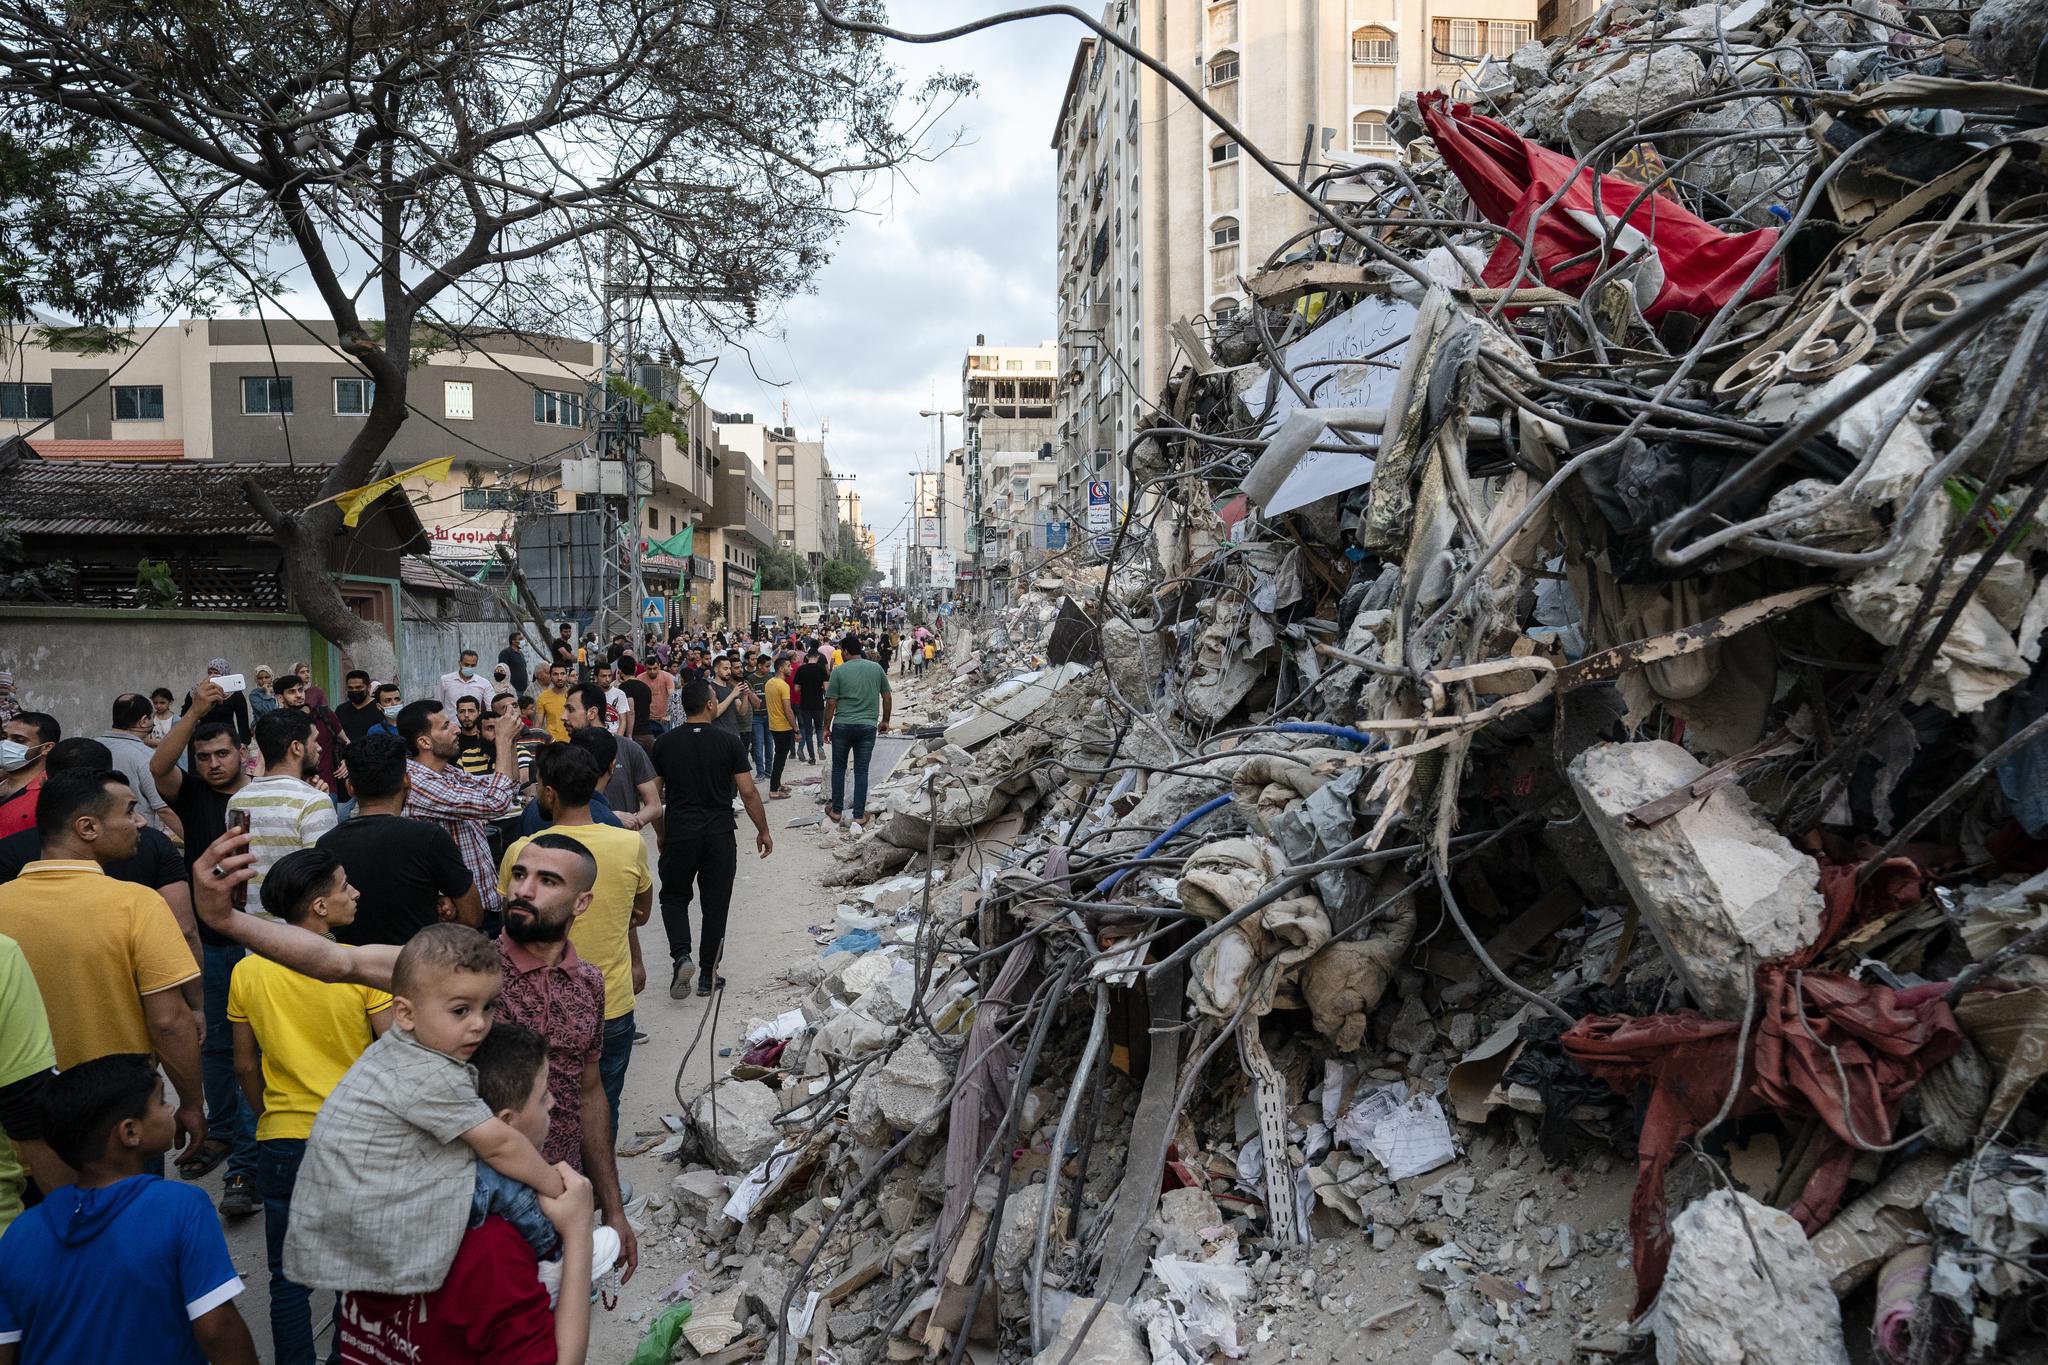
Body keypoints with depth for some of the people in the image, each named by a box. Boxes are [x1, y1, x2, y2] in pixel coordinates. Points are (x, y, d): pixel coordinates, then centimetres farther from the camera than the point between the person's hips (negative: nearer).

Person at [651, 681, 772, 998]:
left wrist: (661, 835, 20)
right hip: (719, 835, -1)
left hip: (679, 834, 1)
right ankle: (707, 976, 16)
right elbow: (748, 793, -5)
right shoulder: (729, 741, -6)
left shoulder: (664, 744, 0)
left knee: (674, 897, 17)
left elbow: (655, 797, 6)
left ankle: (680, 956, -5)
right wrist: (763, 831, 6)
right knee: (715, 905, 10)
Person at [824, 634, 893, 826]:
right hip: (868, 726, 2)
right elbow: (887, 697, 7)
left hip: (842, 726, -2)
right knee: (861, 771, 8)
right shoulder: (876, 668, 2)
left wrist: (826, 727, 5)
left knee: (838, 768, 15)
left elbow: (831, 703, -6)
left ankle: (837, 810, 22)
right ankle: (859, 814, 9)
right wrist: (885, 720, 20)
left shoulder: (838, 671, -6)